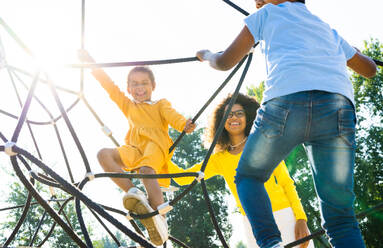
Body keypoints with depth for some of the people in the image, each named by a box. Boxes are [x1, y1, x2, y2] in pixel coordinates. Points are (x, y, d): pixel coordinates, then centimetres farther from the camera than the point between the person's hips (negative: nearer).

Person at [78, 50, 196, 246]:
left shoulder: (160, 104, 21)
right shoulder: (128, 105, 32)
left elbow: (171, 115, 0)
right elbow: (110, 87, 29)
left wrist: (184, 124, -24)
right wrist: (91, 63, 26)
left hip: (156, 145, -4)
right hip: (134, 149, 4)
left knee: (146, 170, -36)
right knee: (104, 154, -22)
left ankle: (159, 221, -41)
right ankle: (132, 192, -37)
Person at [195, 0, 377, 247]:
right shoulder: (329, 30, 36)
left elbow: (225, 62, 27)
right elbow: (370, 69, 49)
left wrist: (207, 55, 49)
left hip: (286, 100, -3)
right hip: (338, 107, 3)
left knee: (248, 177, 20)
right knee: (340, 216, 6)